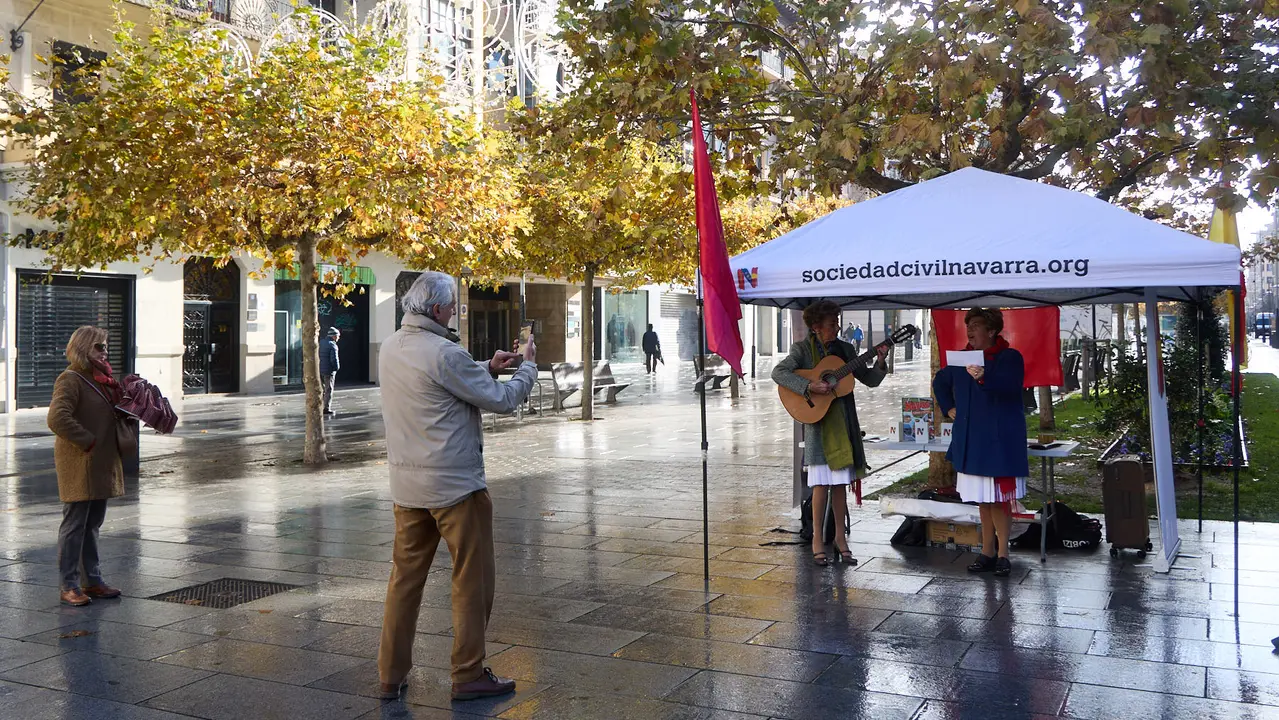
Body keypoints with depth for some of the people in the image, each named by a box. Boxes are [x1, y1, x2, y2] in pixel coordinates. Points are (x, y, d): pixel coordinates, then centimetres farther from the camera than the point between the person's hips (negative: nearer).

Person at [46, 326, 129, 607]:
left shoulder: (101, 379, 15)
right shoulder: (70, 379, -13)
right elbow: (57, 418, -25)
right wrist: (88, 442, -21)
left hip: (101, 465, 9)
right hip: (79, 466, -9)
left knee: (92, 524, 15)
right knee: (74, 525, -1)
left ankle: (93, 581, 23)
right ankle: (69, 586, 6)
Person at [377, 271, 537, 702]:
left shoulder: (390, 348, 7)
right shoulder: (444, 354, -19)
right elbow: (502, 401, -13)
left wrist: (487, 367, 13)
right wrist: (528, 366, 4)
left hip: (406, 486, 8)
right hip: (455, 486, -8)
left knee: (405, 577, 13)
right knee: (472, 578, 5)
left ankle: (391, 675, 20)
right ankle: (468, 676, 12)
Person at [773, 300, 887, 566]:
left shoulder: (845, 349, 9)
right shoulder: (803, 349, -4)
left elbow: (870, 380, 12)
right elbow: (778, 372, -18)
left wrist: (879, 363, -7)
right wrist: (810, 386, -26)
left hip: (843, 424, 4)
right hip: (817, 422, -4)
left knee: (840, 483, 8)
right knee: (821, 484, -3)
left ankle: (840, 536, 18)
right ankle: (817, 538, 9)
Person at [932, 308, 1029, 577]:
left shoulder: (1010, 357, -7)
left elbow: (1010, 386, -27)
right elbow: (940, 382, 29)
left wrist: (984, 378, -45)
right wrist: (948, 408, 16)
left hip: (999, 441, -6)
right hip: (971, 441, 6)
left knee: (998, 499, -5)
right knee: (982, 499, 12)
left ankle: (1002, 554, 4)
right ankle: (987, 553, 20)